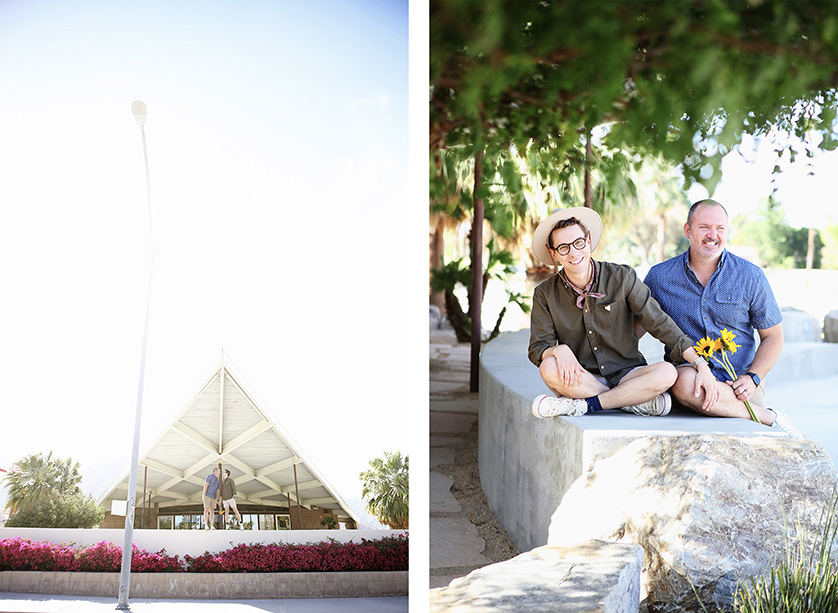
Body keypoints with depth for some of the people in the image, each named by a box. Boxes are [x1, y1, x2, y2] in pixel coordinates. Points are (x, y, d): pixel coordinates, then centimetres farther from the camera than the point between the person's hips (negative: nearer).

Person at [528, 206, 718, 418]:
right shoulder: (545, 294, -2)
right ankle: (640, 401, -21)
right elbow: (537, 348, -5)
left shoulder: (622, 277, -4)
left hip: (626, 374, 0)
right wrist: (559, 350, -30)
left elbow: (660, 323, -4)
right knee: (549, 368, -32)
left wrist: (701, 365, -11)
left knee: (667, 373, -30)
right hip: (581, 380, 0)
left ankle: (581, 405, -23)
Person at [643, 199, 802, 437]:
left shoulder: (751, 277, 3)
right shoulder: (660, 276, 4)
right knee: (684, 382, -36)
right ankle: (770, 418, -19)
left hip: (740, 379, -1)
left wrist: (752, 378, -9)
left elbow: (773, 337, 8)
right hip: (689, 371, 1)